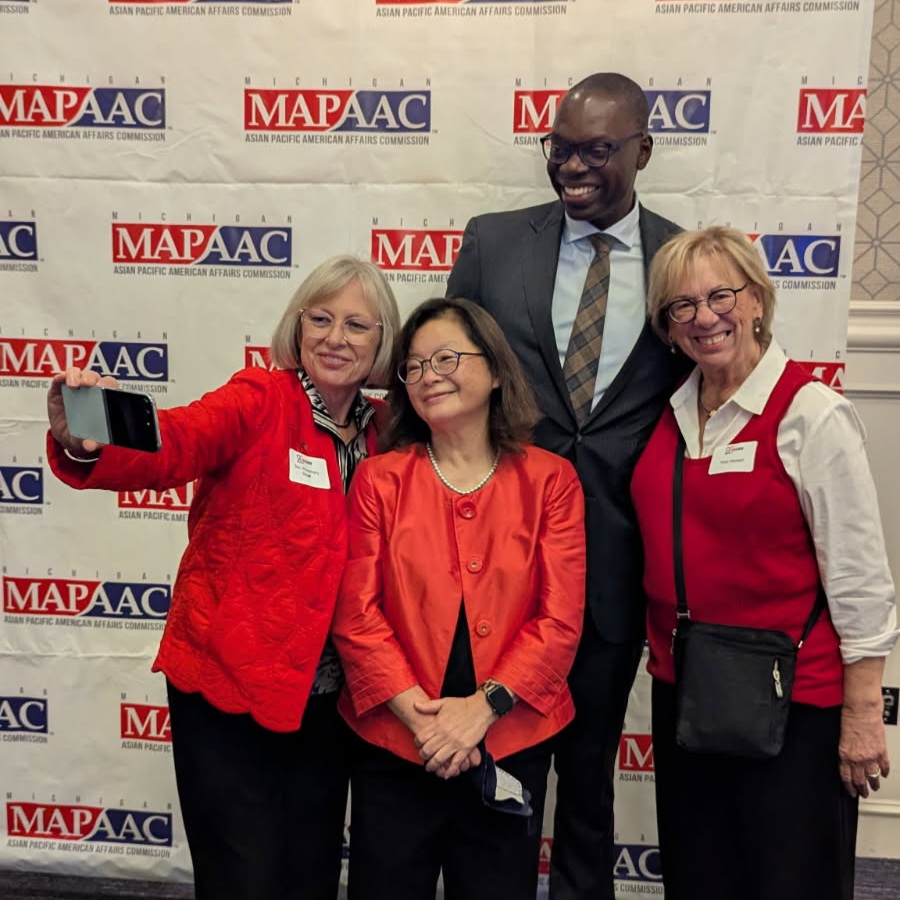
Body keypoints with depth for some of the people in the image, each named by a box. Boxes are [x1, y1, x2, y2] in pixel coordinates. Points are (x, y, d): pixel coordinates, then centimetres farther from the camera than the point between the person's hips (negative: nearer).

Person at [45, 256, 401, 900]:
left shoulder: (381, 433, 4)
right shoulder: (260, 401, -11)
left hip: (326, 697, 5)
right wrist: (85, 444, -50)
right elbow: (170, 445, -30)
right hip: (229, 686, -5)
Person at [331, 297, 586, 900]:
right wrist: (418, 714, -15)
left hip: (510, 747, 0)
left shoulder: (550, 479, -2)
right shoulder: (380, 479, -2)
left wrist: (481, 707, -15)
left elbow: (560, 619, -7)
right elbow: (357, 616, -6)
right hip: (394, 744, 0)